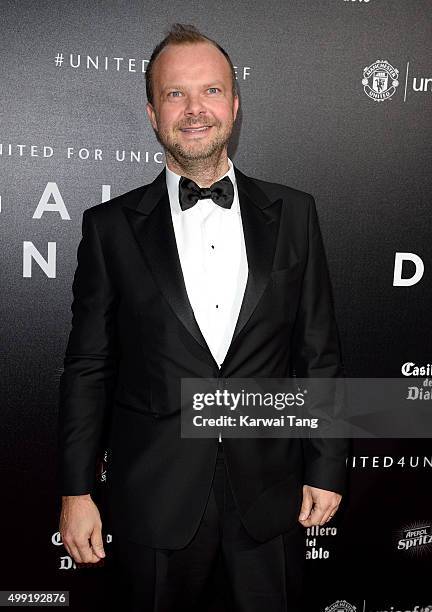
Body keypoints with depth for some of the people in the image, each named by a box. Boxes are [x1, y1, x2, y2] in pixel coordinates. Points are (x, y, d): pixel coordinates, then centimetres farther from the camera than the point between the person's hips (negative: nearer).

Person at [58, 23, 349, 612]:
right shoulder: (111, 226, -3)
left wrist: (327, 469, 2)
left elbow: (319, 351, 3)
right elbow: (88, 367, -1)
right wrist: (76, 492, -1)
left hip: (270, 493, 1)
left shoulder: (293, 213, 1)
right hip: (156, 496, -1)